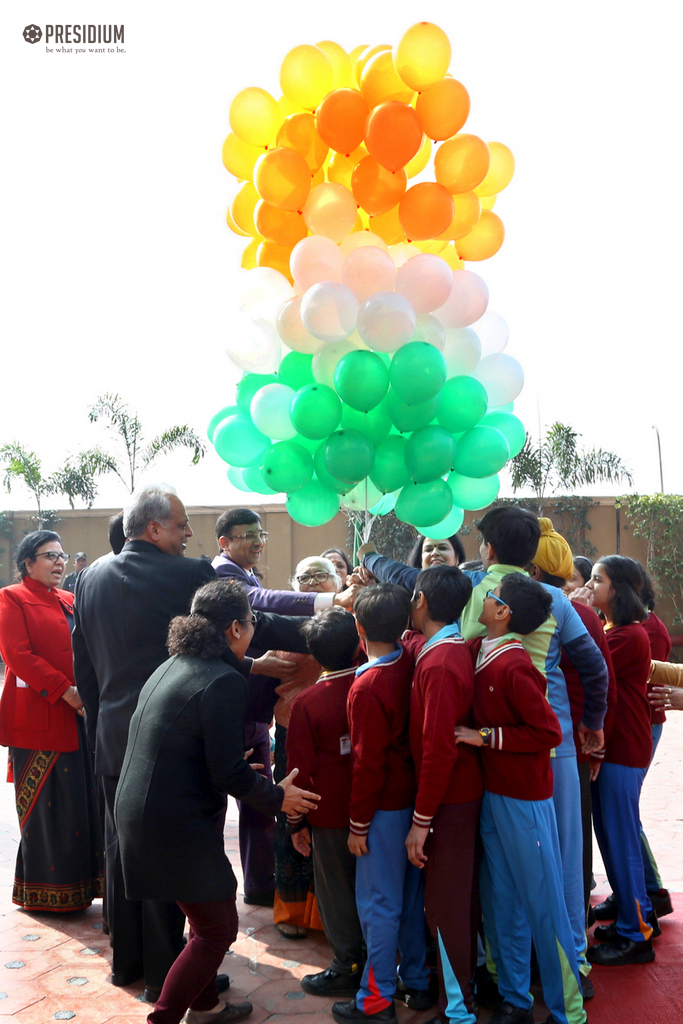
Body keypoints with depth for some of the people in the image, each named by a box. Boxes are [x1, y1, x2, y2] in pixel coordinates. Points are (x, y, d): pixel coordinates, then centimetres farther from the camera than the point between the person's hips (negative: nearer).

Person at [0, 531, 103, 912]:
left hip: (77, 717, 6)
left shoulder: (68, 600, 18)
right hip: (38, 719, -6)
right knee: (45, 807, 1)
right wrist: (65, 691, -18)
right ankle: (44, 891, 15)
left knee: (81, 802, 8)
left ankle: (79, 883, 19)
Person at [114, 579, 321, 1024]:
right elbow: (229, 773, -20)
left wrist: (235, 768, 23)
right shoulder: (223, 680, -19)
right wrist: (277, 796, -3)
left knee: (210, 916, 25)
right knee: (219, 929, 7)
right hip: (177, 826, -9)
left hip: (140, 814, 9)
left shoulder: (172, 667, 8)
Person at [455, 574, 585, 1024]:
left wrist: (486, 737, -18)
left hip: (523, 800, -8)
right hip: (492, 792, 8)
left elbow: (548, 731, -21)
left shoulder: (511, 666, -21)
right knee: (502, 900, 16)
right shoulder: (480, 651, 1)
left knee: (543, 902, 5)